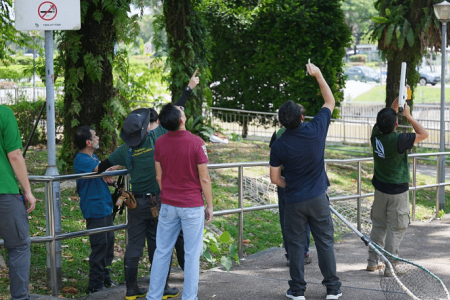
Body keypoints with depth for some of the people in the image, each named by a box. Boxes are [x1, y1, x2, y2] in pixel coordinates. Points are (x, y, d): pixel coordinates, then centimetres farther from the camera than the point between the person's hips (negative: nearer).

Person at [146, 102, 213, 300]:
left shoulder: (160, 143, -2)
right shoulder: (196, 143, -15)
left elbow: (159, 176, 7)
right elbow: (204, 179, -11)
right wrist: (209, 205, 0)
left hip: (168, 205, 4)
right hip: (192, 206, -4)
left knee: (162, 252, 12)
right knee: (192, 254, 4)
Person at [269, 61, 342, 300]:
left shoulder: (279, 146, -11)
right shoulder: (316, 130, -10)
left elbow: (275, 178, -5)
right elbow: (330, 102, 5)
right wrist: (318, 75, 10)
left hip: (294, 201, -1)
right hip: (318, 198, 1)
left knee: (295, 244, 9)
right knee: (325, 242, 9)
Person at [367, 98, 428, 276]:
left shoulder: (376, 134, -8)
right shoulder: (397, 140, -26)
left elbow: (390, 112, 10)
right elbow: (423, 134, -15)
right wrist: (408, 115, -10)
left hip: (380, 189, 6)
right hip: (398, 191, -6)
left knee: (378, 226, 17)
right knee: (395, 229, 3)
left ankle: (372, 262, 22)